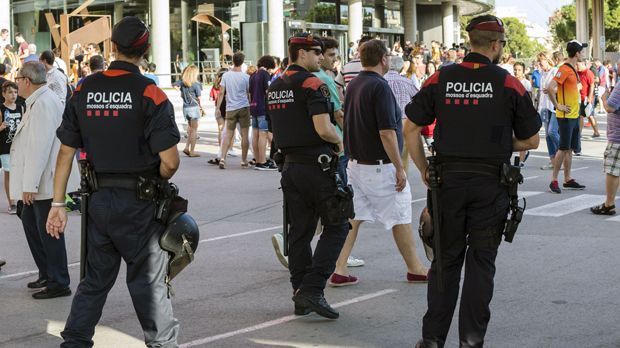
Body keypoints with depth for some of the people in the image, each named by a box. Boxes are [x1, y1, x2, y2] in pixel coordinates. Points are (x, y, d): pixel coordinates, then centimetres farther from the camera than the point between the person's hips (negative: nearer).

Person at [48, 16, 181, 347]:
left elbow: (66, 151, 3)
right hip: (140, 204, -4)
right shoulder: (149, 93, -12)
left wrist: (58, 203, 8)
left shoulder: (84, 90, 1)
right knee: (148, 282, 7)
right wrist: (157, 181, 6)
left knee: (95, 279, 17)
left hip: (99, 199, 4)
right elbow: (170, 161, -16)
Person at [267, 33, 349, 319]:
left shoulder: (274, 88, 13)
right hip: (317, 164, -8)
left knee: (299, 231, 11)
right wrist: (339, 142, -3)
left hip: (290, 165, 8)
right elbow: (323, 129, -21)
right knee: (336, 226, 1)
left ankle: (300, 296, 13)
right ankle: (312, 290, -8)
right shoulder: (312, 84, -13)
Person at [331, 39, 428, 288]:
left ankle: (339, 270, 3)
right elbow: (387, 132, -22)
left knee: (351, 217, 8)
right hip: (380, 165, -8)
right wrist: (399, 168, -17)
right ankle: (415, 269, 17)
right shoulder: (379, 86, -17)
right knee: (400, 218, 6)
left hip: (355, 162, 8)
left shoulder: (353, 85, 9)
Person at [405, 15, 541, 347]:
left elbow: (411, 130, 1)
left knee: (446, 258, 12)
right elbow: (531, 140, 1)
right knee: (481, 261, 7)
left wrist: (424, 171, 10)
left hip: (448, 180, 2)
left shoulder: (440, 78, 1)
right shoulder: (508, 83, -4)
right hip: (490, 183, -2)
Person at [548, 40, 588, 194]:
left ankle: (568, 180, 18)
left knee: (570, 149, 12)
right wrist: (558, 105, -20)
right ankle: (554, 180, -1)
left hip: (574, 115, 9)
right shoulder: (564, 69, -16)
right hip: (566, 116, -9)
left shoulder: (573, 69, 13)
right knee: (563, 149, -6)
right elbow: (551, 87, -26)